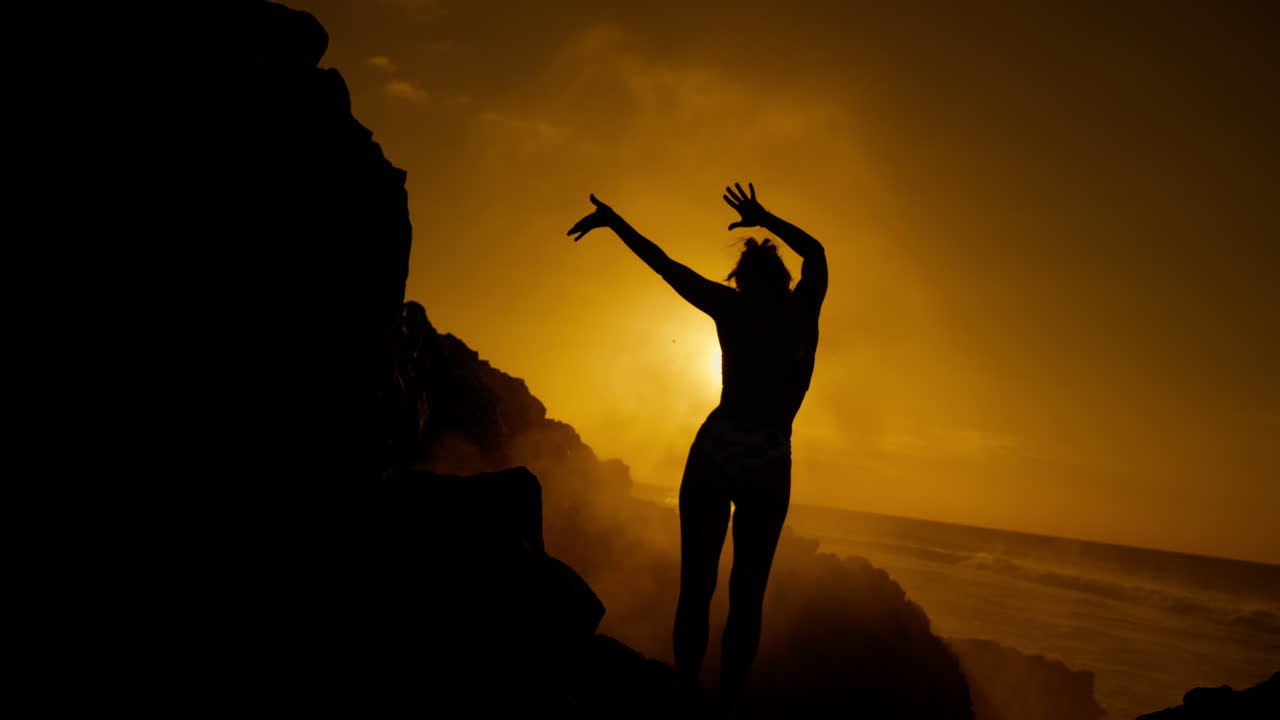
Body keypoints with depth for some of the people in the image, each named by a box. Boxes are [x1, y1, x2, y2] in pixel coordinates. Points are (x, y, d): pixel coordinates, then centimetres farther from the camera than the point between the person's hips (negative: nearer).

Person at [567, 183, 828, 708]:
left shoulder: (734, 307, 0)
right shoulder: (804, 311, 3)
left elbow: (664, 265, 5)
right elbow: (814, 251, 20)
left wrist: (614, 220, 15)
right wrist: (765, 220, 29)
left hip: (714, 455, 0)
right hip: (769, 468, 1)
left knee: (696, 589, 7)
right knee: (747, 596, 9)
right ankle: (728, 703, 10)